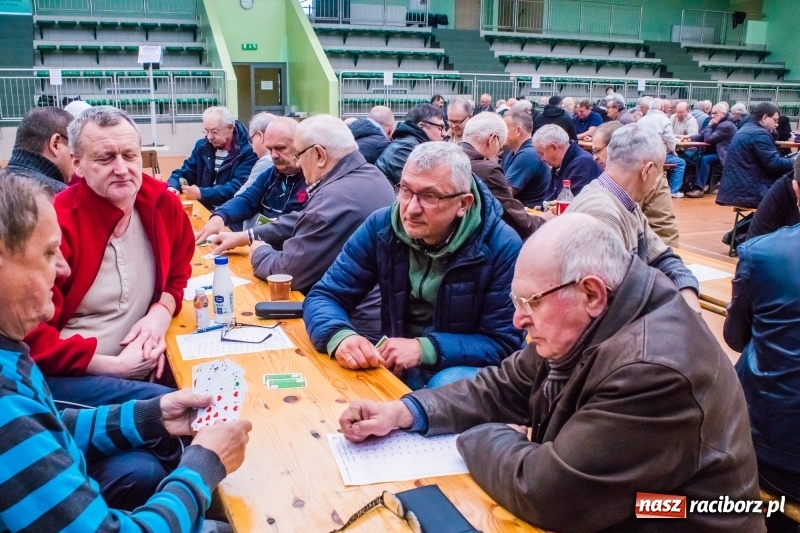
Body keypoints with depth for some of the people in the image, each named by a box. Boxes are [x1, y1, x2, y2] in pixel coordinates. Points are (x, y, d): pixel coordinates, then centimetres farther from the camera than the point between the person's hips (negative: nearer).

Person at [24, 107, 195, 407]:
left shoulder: (163, 204, -1)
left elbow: (177, 272, 18)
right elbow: (33, 337, -15)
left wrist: (161, 313, -4)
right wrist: (114, 366, -17)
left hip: (146, 367, 6)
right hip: (68, 377, -6)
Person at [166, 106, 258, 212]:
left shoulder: (248, 151, -10)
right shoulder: (202, 146, 10)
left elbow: (239, 187, -19)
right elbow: (185, 172, 15)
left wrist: (201, 193, -24)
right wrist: (172, 186, -8)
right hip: (203, 210, 5)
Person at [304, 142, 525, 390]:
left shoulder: (501, 246, -18)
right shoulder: (380, 227, -9)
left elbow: (505, 343, -14)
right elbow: (324, 296, -6)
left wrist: (425, 349, -29)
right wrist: (341, 337, -31)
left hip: (466, 368, -3)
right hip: (397, 365, 4)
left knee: (447, 385, -35)